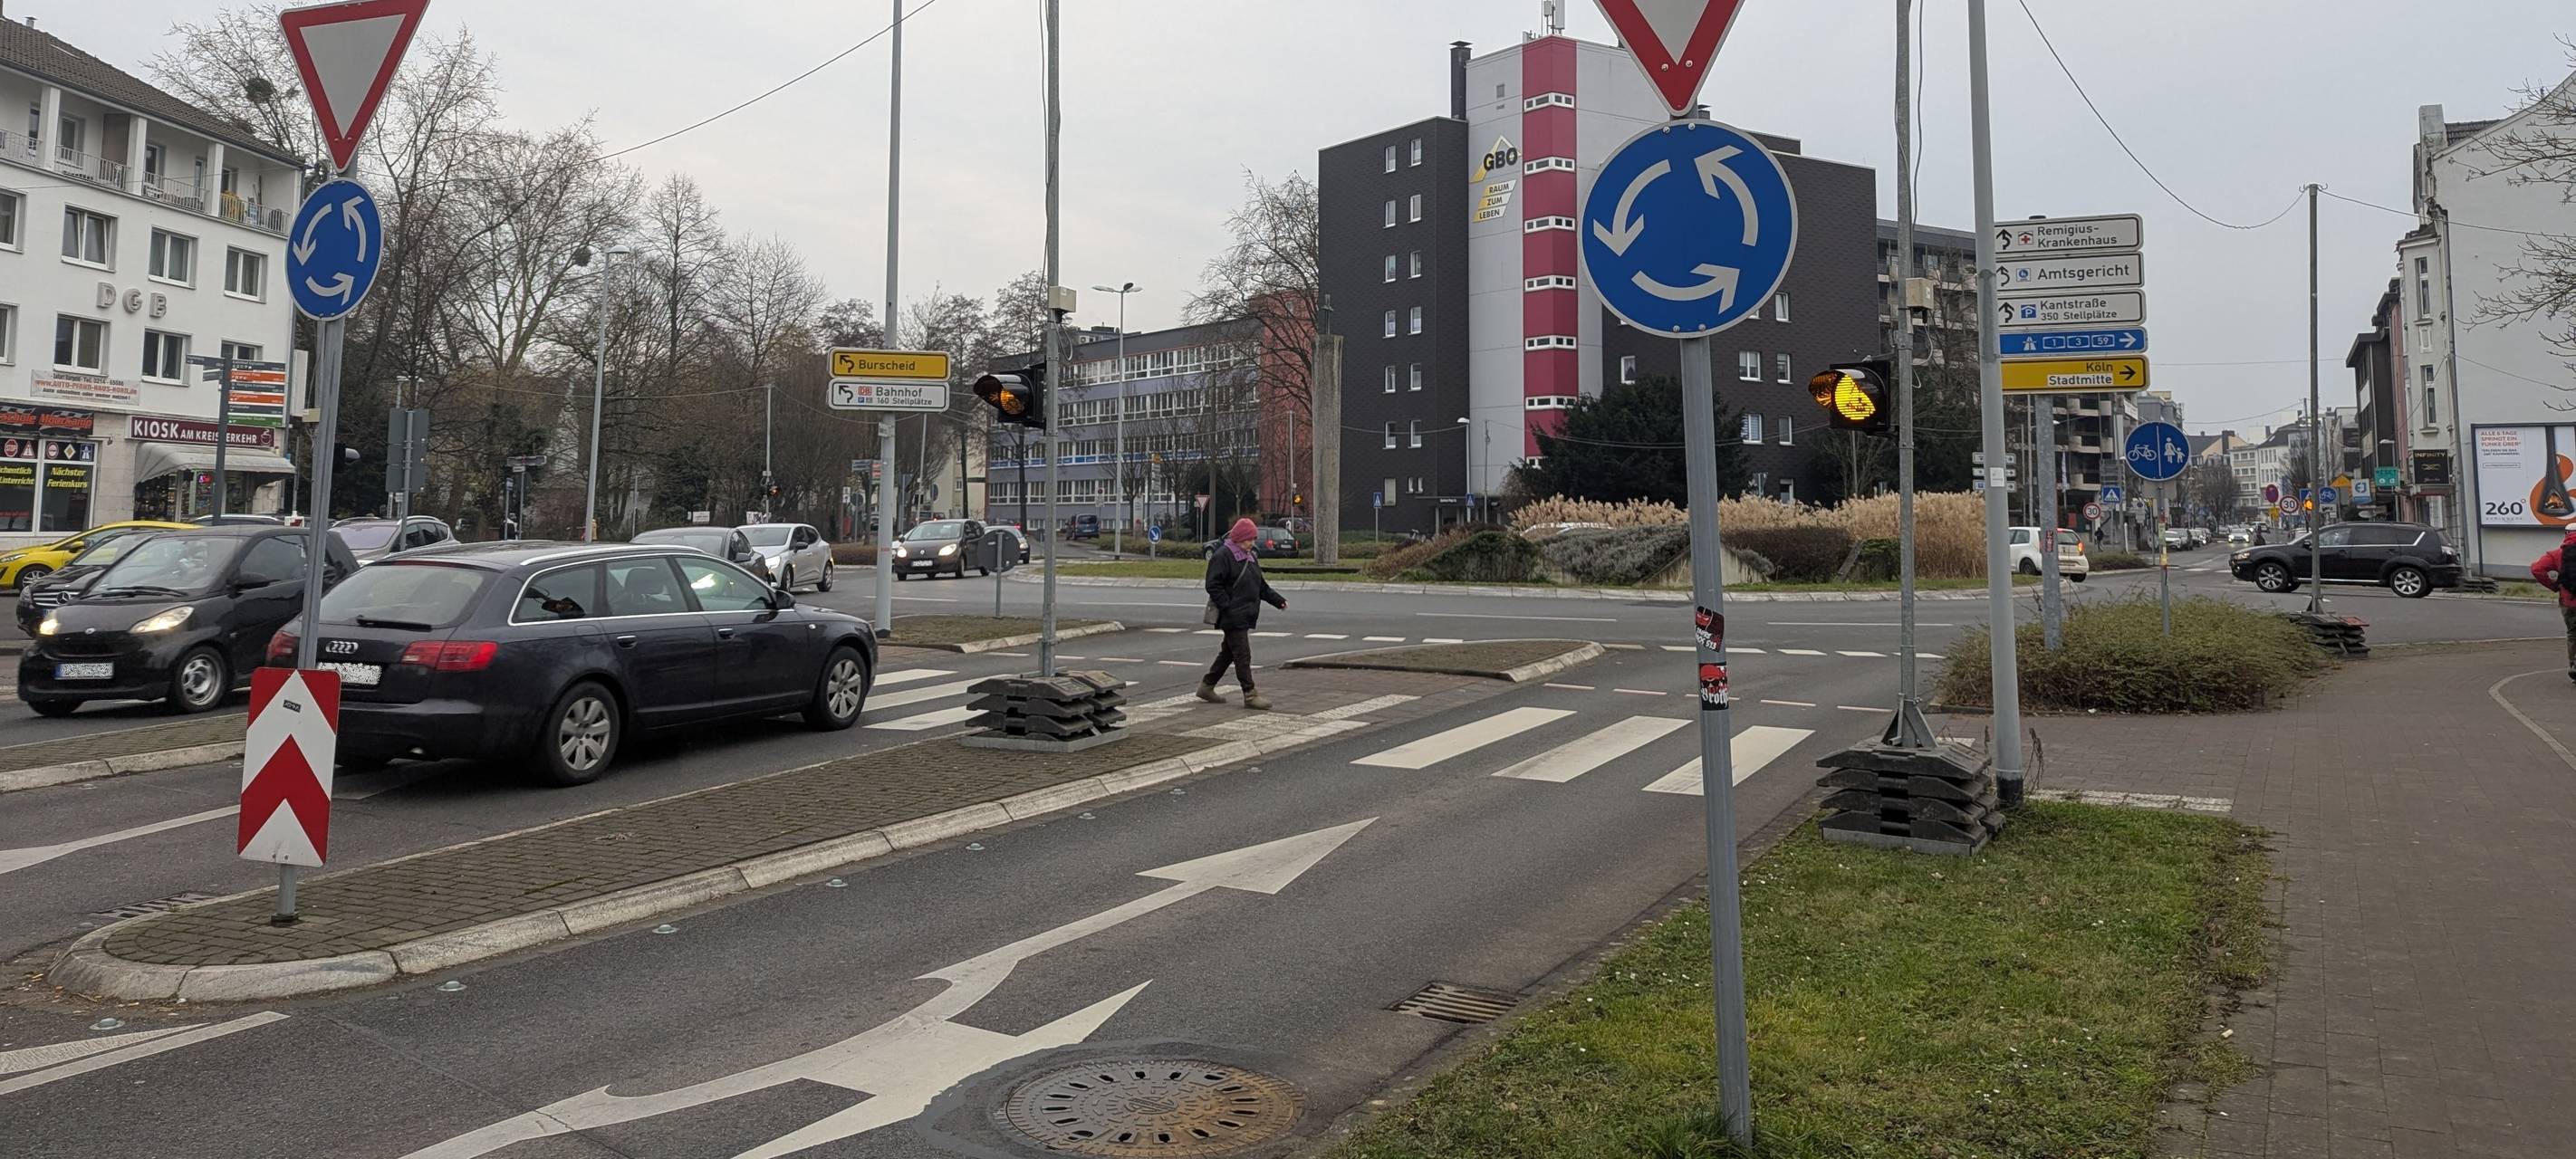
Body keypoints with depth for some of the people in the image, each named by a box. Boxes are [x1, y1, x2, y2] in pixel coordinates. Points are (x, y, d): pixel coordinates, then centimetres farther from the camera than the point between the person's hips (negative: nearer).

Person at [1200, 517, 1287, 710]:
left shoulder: (1250, 556, 17)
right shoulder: (1222, 556, -12)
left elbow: (1260, 585, 23)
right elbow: (1213, 585, -16)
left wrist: (1277, 600, 13)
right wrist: (1227, 607, -22)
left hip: (1245, 615, 9)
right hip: (1232, 617, -9)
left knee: (1228, 652, 15)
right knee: (1242, 654, -9)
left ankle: (1206, 686, 26)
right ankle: (1250, 695, -7)